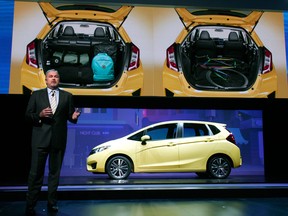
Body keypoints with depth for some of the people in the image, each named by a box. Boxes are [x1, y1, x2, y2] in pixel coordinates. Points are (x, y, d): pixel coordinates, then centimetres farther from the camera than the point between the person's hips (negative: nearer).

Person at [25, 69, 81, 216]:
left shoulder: (67, 96, 10)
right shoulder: (36, 94, 7)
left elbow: (70, 116, 7)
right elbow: (28, 115, 3)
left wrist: (73, 117, -16)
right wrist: (40, 115, -15)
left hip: (59, 139, 2)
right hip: (40, 139, -1)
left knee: (55, 172, 10)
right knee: (36, 172, 1)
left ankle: (52, 203, 22)